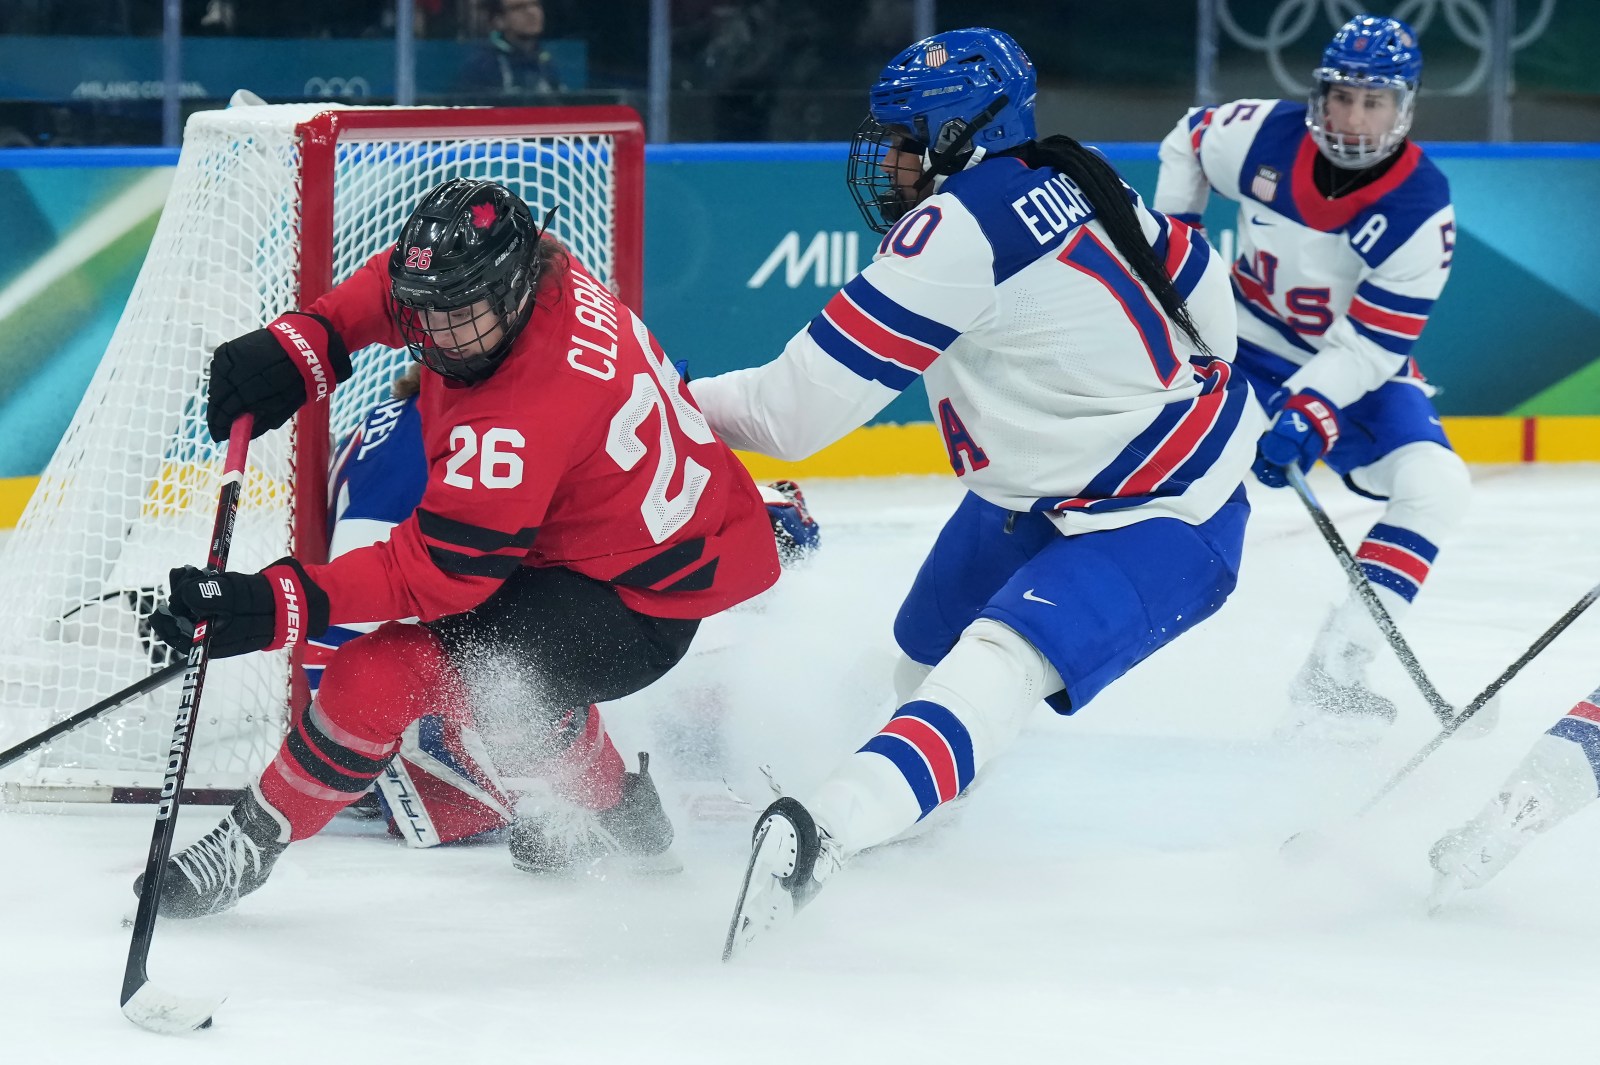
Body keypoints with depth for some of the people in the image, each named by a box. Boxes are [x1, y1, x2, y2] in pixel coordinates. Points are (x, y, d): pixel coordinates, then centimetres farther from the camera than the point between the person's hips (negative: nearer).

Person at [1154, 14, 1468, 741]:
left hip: (1358, 368, -1)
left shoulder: (1422, 212, -23)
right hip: (1247, 345, 1)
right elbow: (1187, 142, 8)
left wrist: (1310, 410, -36)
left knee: (1435, 485, -22)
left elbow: (1371, 346, -23)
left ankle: (1332, 673, -21)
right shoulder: (1263, 135, -16)